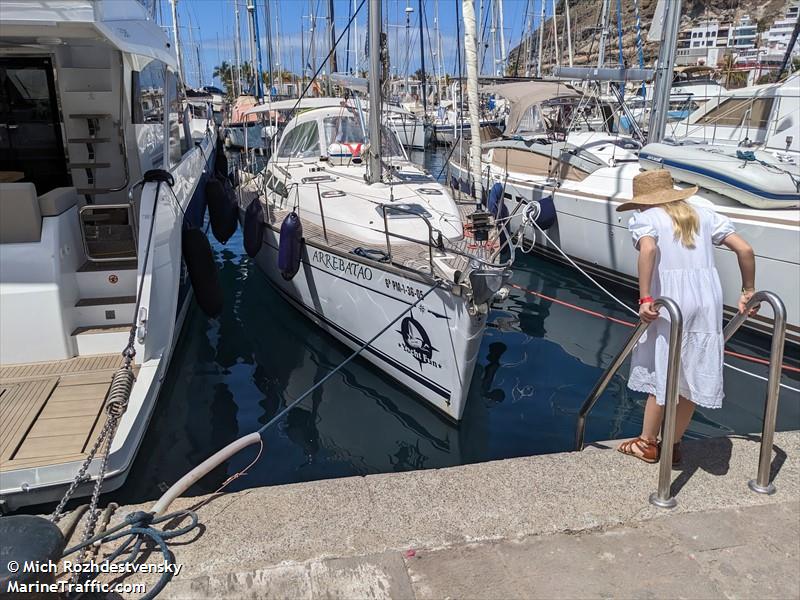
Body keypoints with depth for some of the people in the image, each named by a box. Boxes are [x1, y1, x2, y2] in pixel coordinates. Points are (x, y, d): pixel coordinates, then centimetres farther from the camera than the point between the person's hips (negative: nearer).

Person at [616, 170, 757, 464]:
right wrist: (748, 291, 19)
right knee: (693, 375, 13)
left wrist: (645, 299, -20)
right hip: (708, 299, 5)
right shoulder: (703, 215, 17)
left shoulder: (645, 217, 3)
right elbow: (745, 250, 10)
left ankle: (647, 443, 23)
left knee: (662, 374, 8)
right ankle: (673, 444, 26)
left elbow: (648, 249, -20)